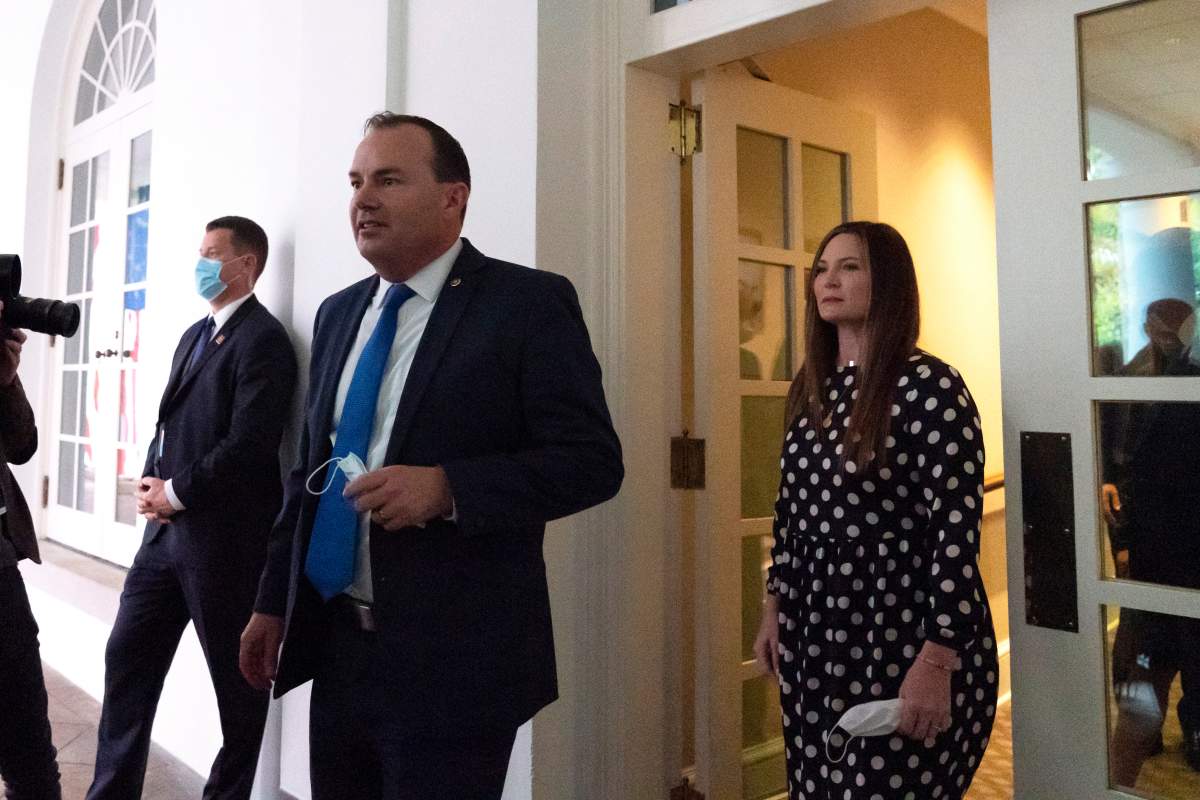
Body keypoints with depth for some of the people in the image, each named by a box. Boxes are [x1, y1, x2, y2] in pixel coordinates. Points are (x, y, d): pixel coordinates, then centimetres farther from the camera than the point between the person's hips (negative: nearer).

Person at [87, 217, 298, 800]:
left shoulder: (262, 339, -13)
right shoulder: (195, 335, 17)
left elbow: (248, 443, -21)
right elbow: (170, 421, 20)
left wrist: (177, 492, -12)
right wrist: (150, 480, 2)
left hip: (223, 534, -9)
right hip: (168, 527, 9)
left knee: (235, 676, 7)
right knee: (127, 659, 14)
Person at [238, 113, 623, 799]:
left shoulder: (530, 302, -10)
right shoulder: (338, 312, 10)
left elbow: (591, 461, -15)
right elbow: (310, 470, 15)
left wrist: (447, 488, -26)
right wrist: (275, 602, 13)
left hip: (452, 660, -6)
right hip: (333, 646, 6)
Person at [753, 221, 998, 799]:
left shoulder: (929, 386, -14)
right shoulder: (812, 385, 7)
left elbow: (956, 528, -18)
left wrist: (936, 663, -19)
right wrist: (774, 606, 12)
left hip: (901, 636, -6)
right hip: (816, 633, 7)